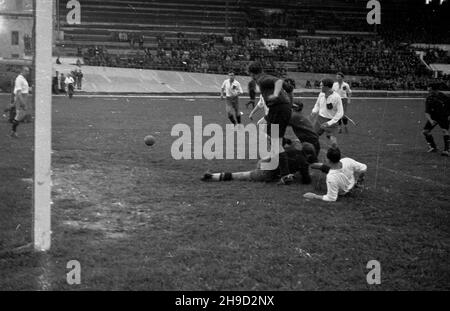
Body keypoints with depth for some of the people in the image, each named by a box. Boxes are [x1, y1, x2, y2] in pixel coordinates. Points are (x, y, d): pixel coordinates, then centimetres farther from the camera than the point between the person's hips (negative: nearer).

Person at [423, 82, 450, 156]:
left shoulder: (444, 97, -20)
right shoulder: (428, 99, -12)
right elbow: (427, 113, -16)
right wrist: (430, 120, -32)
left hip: (444, 116, -4)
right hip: (433, 117, 4)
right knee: (425, 131, -2)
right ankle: (433, 147, 18)